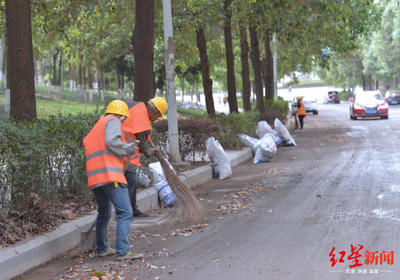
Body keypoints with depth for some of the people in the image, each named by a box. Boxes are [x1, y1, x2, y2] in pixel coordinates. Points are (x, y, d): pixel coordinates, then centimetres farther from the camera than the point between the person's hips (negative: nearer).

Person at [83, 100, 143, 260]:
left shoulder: (95, 128, 29)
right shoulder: (113, 121, 4)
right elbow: (112, 141, -14)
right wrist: (129, 149, -2)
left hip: (94, 177, 9)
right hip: (110, 175, -9)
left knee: (103, 213, 23)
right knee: (125, 212, -11)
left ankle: (101, 248, 31)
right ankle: (123, 251, -19)